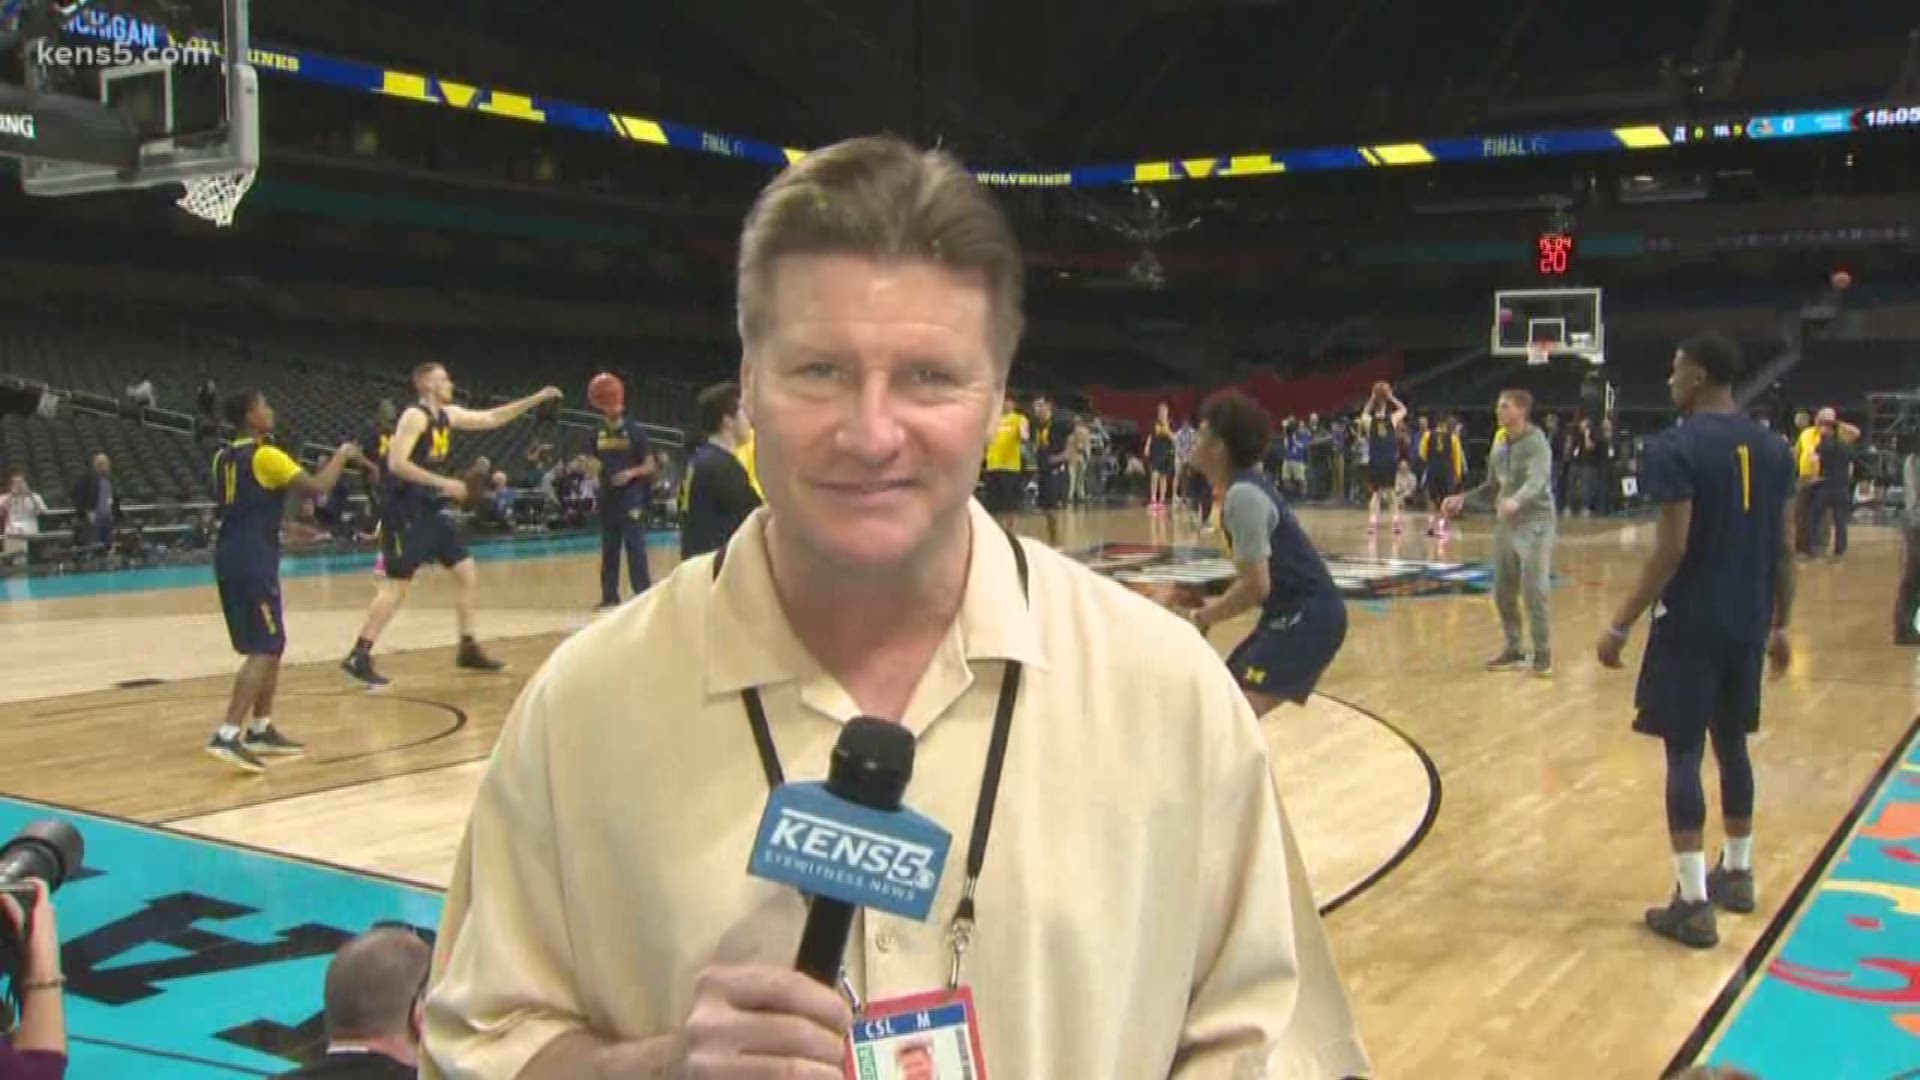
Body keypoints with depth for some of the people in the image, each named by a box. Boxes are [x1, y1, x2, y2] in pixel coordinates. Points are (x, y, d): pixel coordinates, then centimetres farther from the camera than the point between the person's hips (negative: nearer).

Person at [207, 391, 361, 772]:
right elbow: (316, 488, -16)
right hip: (253, 560, -9)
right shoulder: (265, 455, -11)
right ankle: (227, 736, -18)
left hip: (230, 556, 9)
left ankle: (261, 731, 22)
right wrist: (342, 455, -1)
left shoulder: (223, 457, 15)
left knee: (271, 646, 18)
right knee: (264, 650, -9)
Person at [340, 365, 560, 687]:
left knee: (468, 574, 10)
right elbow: (396, 464, -23)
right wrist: (444, 482, -24)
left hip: (431, 509, 9)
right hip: (406, 511, -9)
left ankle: (468, 649, 18)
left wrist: (536, 399, 14)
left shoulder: (448, 415, 11)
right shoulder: (415, 416, -15)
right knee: (396, 585, -10)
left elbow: (491, 418, 19)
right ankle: (359, 656, -6)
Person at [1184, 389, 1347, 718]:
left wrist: (1205, 617, -7)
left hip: (1308, 616, -11)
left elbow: (1256, 587, -20)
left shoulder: (1243, 495, -18)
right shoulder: (1244, 487, 12)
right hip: (1294, 613, 11)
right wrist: (1215, 605, 13)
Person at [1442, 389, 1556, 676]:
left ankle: (1543, 652, 4)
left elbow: (1536, 482, -29)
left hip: (1535, 524, -7)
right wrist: (1463, 499, 4)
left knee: (1533, 592, -9)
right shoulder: (1499, 445, 10)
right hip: (1506, 525, 7)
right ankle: (1514, 650, 21)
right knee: (1503, 593, 8)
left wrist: (1515, 501, -47)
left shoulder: (1536, 442, -12)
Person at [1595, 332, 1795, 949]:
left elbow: (1672, 550, -19)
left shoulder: (1676, 448, -14)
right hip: (1748, 623, 7)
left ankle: (1694, 905, -2)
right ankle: (1737, 874, 33)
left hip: (1690, 623, -7)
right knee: (1732, 744, 20)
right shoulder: (1773, 449, 7)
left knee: (1683, 753, -1)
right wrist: (1781, 624, 20)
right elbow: (1783, 548, 10)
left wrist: (1621, 627, -13)